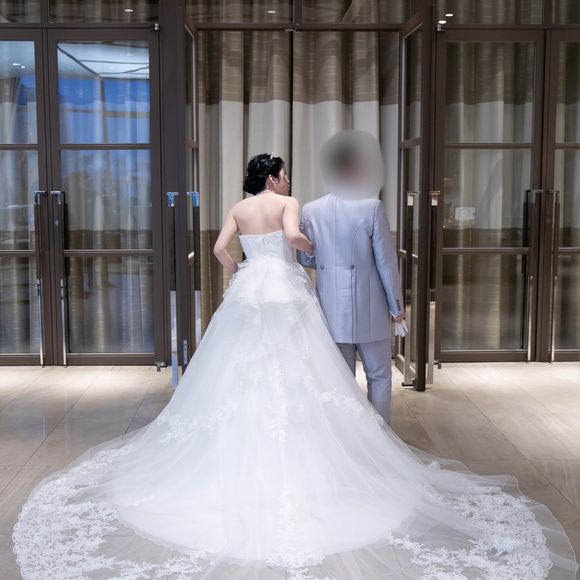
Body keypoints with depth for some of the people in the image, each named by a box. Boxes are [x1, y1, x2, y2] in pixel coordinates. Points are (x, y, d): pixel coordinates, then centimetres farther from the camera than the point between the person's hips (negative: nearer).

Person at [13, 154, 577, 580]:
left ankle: (241, 455, 12)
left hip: (247, 293, 5)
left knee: (243, 373, 8)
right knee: (291, 373, -2)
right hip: (285, 292, -4)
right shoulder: (287, 202, -1)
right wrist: (310, 244, 2)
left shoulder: (239, 208, 11)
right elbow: (292, 235, -19)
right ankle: (293, 460, -2)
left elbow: (220, 248, 3)